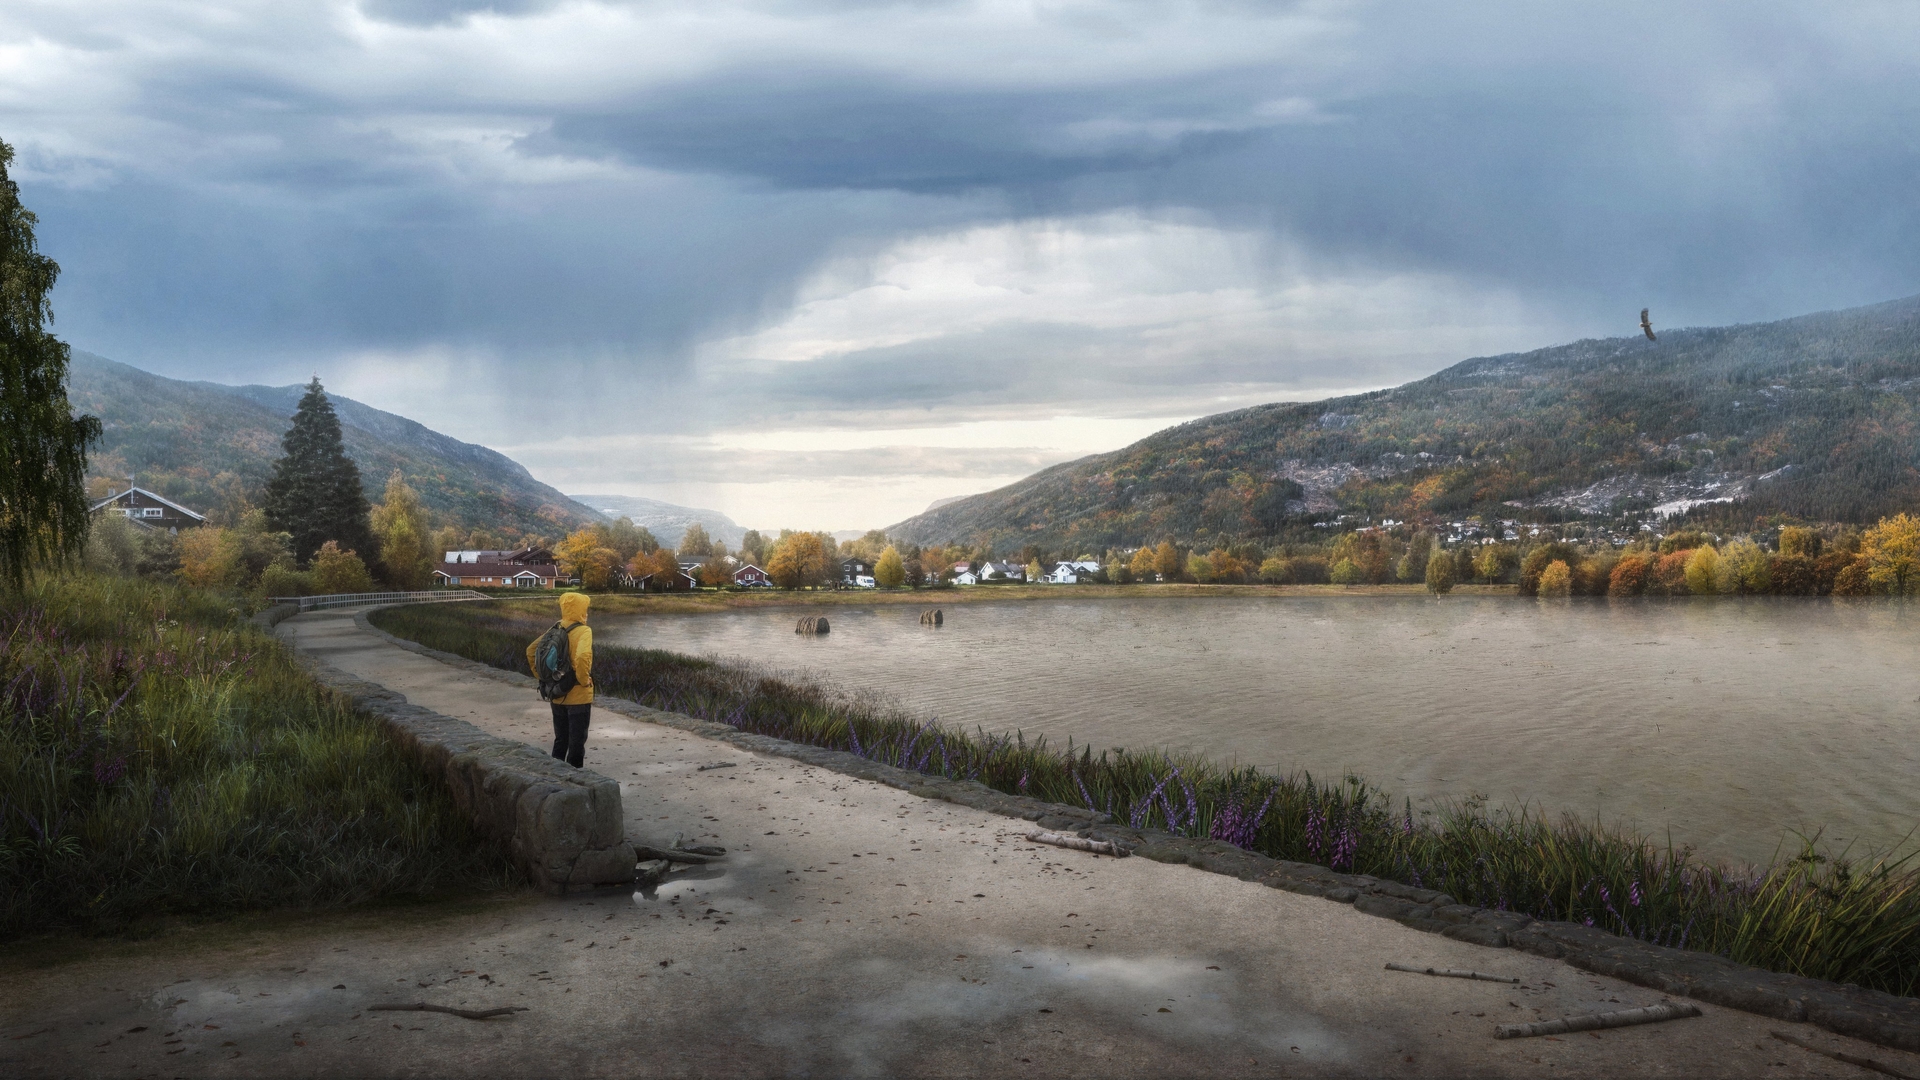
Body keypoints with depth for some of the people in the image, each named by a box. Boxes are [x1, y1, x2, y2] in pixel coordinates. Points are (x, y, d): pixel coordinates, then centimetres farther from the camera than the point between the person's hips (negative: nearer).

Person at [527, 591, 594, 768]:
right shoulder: (583, 631, -15)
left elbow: (531, 650, 11)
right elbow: (582, 657, -33)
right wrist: (584, 680, -18)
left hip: (558, 696, 7)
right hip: (578, 696, -6)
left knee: (560, 741, 19)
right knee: (577, 743, 3)